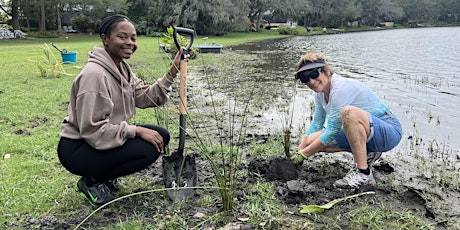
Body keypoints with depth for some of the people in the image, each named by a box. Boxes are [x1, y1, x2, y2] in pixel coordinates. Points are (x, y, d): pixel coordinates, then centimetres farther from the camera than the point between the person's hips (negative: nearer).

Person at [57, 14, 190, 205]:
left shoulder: (122, 68, 5)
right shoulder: (94, 74, -25)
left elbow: (146, 97, 0)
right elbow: (93, 130, -26)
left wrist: (172, 72, -8)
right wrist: (136, 130, -22)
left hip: (109, 137, 9)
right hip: (76, 149, -9)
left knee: (161, 136, 0)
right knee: (149, 149, -23)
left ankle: (107, 176, 11)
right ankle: (91, 181, -3)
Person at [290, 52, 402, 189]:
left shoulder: (341, 88, -24)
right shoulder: (320, 93, 2)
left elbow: (332, 132, -23)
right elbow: (316, 125, 13)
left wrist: (303, 154, -14)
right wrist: (297, 153, 5)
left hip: (390, 132, -9)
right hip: (364, 134, 9)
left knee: (348, 112, -38)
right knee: (312, 140, -5)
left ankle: (364, 173, -23)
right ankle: (366, 154, 9)